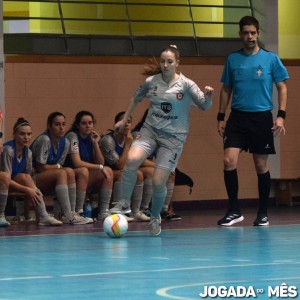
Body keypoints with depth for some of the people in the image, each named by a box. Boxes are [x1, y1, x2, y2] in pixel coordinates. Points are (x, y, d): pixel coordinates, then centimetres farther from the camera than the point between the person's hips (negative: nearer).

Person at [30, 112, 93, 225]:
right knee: (67, 172, -34)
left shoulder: (65, 143, 5)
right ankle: (67, 215, -39)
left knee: (83, 172, -10)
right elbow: (40, 168, -16)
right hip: (33, 179, -8)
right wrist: (58, 166, -5)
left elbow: (59, 167, 8)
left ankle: (77, 212, -18)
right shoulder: (44, 140, -18)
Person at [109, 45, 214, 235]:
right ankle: (124, 203, -13)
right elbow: (137, 98, 19)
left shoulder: (186, 84, -7)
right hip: (150, 130, 2)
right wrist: (124, 120, 25)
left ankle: (155, 218, 21)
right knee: (132, 159, -29)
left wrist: (208, 97, -30)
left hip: (173, 137, -2)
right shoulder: (151, 82, 1)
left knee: (158, 182, -7)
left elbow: (204, 106, -7)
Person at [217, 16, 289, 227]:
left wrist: (281, 116, -9)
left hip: (262, 118, -2)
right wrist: (221, 117, 8)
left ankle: (263, 213, 17)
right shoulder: (233, 59, 7)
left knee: (261, 166, 4)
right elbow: (226, 90, 14)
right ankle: (234, 211, -2)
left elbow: (282, 88, 2)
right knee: (229, 161, -12)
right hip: (237, 117, 2)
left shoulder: (271, 59, 0)